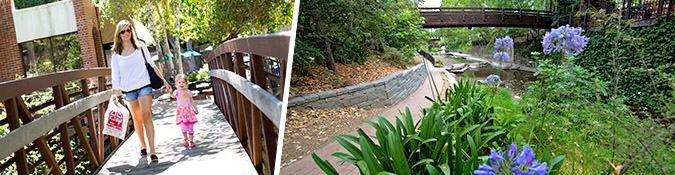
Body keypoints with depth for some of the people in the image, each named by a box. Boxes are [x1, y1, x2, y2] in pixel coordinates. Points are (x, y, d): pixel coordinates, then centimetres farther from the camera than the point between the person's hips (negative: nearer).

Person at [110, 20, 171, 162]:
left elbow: (151, 65, 5)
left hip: (144, 86, -2)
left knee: (146, 117, -12)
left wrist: (164, 81, 2)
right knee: (137, 119, 11)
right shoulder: (116, 53, 3)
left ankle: (152, 151, -14)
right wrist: (114, 95, 1)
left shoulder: (140, 46, 2)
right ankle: (143, 145, 29)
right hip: (128, 90, 2)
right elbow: (116, 76, 5)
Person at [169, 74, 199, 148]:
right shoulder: (177, 91, -2)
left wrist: (196, 108, 22)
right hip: (181, 111, -2)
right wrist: (170, 93, -47)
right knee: (183, 127, -13)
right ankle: (185, 139, 12)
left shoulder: (188, 92, 8)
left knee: (190, 127, 2)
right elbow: (173, 95, -25)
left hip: (189, 111, 3)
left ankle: (191, 141, 14)